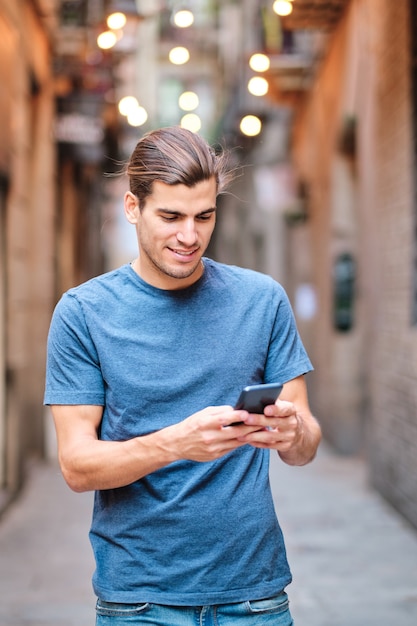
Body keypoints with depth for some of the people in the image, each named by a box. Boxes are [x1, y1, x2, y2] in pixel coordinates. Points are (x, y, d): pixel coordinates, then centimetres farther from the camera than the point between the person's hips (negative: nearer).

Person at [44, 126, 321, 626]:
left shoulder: (262, 299, 0)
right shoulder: (83, 312, -5)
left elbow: (304, 451, 2)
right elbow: (77, 466, -8)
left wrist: (293, 431, -21)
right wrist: (176, 443, -25)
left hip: (253, 586, 2)